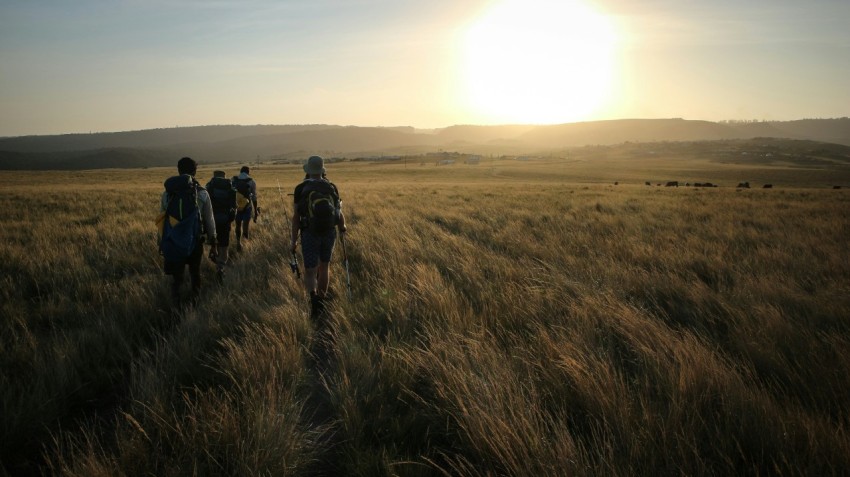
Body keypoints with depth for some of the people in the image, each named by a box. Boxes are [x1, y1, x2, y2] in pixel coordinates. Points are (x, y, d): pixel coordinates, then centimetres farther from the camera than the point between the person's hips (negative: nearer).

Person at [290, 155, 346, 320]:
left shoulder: (300, 188, -6)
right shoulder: (331, 187, 0)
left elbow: (296, 217, -6)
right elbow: (339, 213, 2)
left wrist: (293, 240, 1)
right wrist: (342, 231, 20)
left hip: (310, 234, -2)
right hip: (329, 232, 2)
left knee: (310, 272, 2)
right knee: (324, 266, 22)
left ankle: (314, 297, -26)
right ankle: (322, 299, 31)